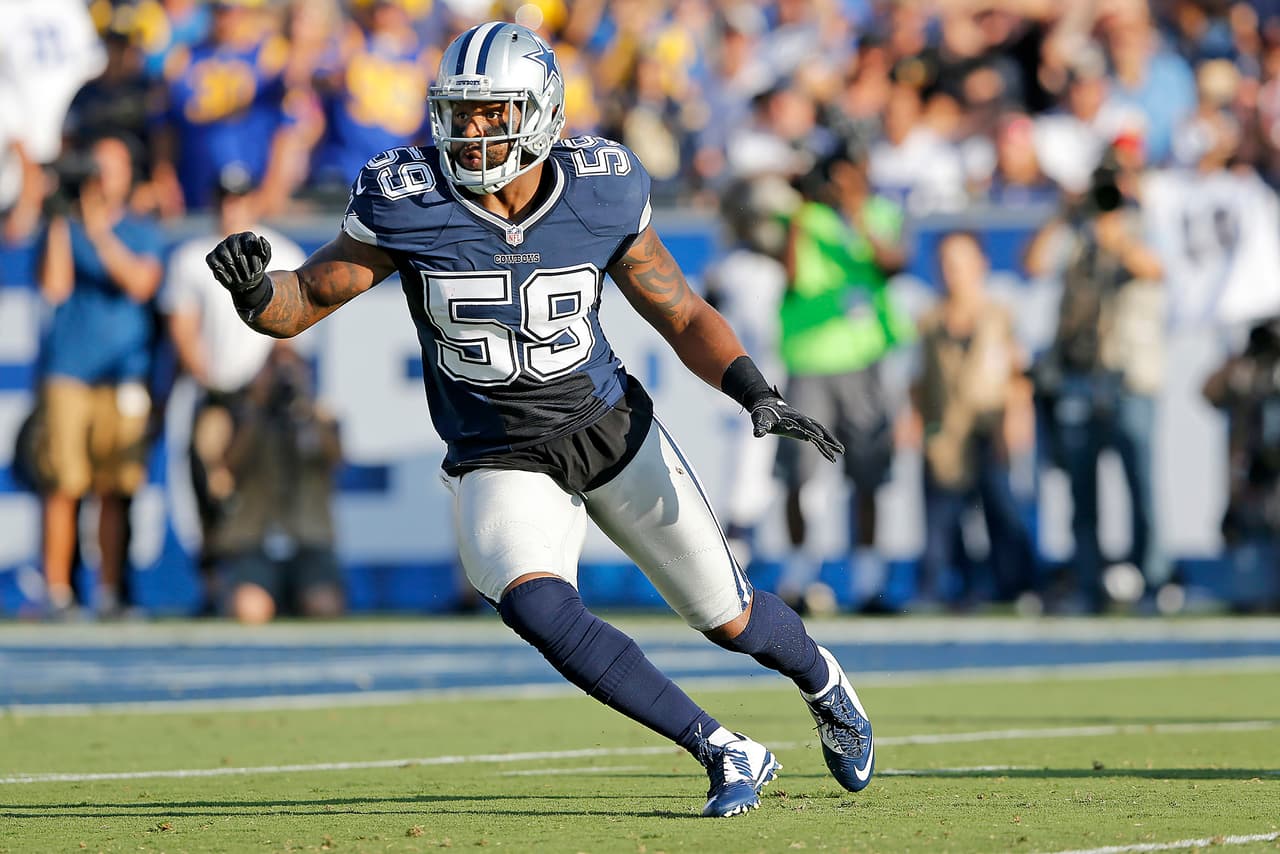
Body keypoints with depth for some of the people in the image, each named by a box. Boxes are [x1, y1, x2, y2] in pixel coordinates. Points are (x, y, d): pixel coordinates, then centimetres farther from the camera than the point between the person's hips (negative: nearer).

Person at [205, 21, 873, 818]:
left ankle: (821, 678, 48)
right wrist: (254, 285, -35)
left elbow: (685, 317, -1)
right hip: (503, 466, -1)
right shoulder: (408, 205, -17)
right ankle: (725, 753, -16)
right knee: (537, 607, -29)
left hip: (615, 429, 1)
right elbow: (299, 304, -11)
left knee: (730, 618, 9)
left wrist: (758, 393, -16)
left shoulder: (601, 195, -13)